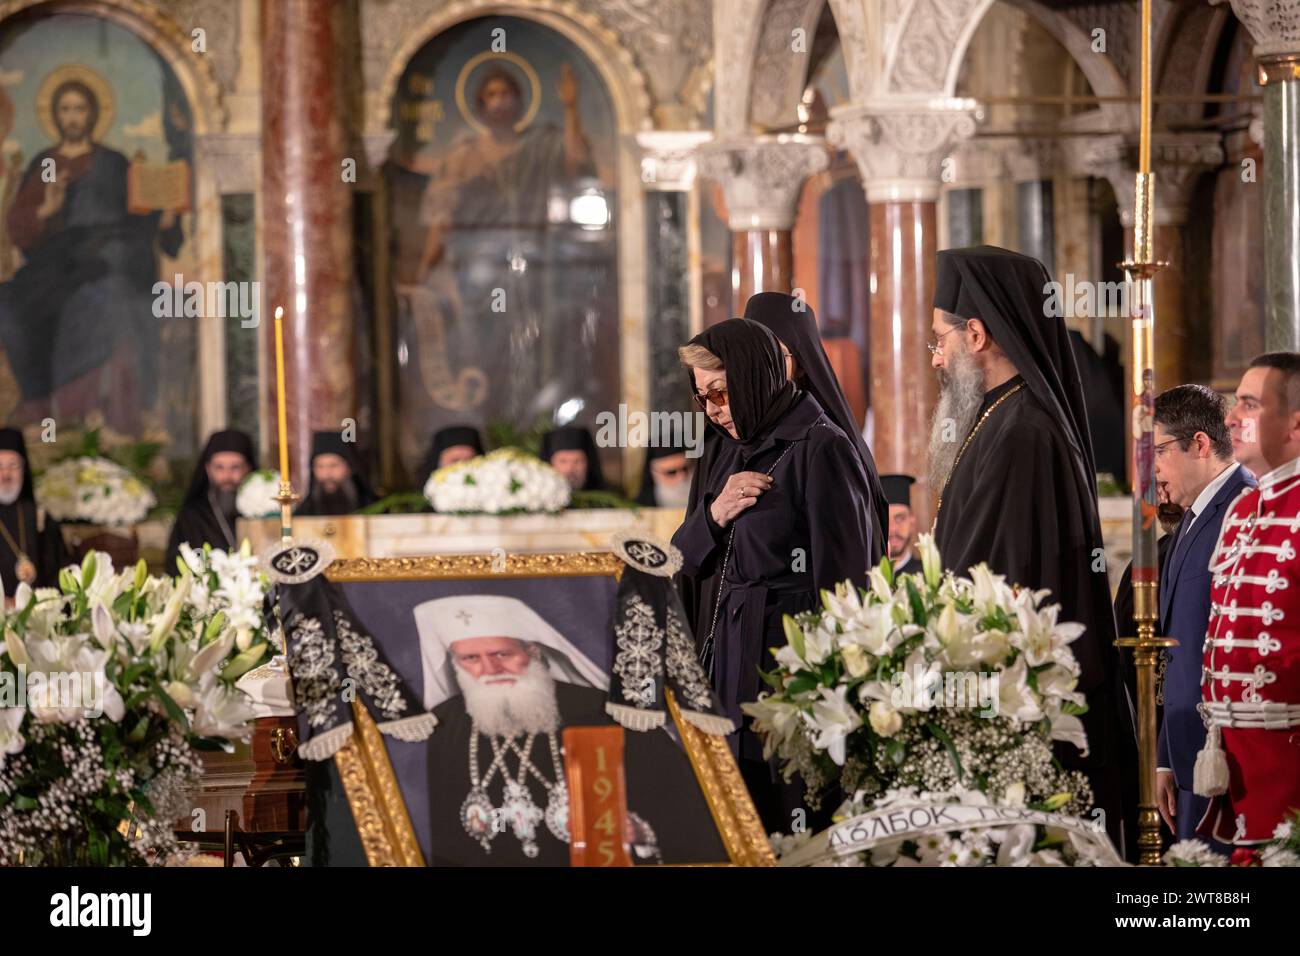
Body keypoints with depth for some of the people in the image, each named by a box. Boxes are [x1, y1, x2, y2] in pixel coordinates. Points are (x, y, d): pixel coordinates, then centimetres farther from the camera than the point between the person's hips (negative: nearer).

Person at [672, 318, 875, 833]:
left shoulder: (821, 448, -11)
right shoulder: (736, 449, 15)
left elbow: (843, 578, -13)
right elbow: (684, 561, 17)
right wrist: (714, 514, -4)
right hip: (730, 656, 8)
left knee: (786, 822, -5)